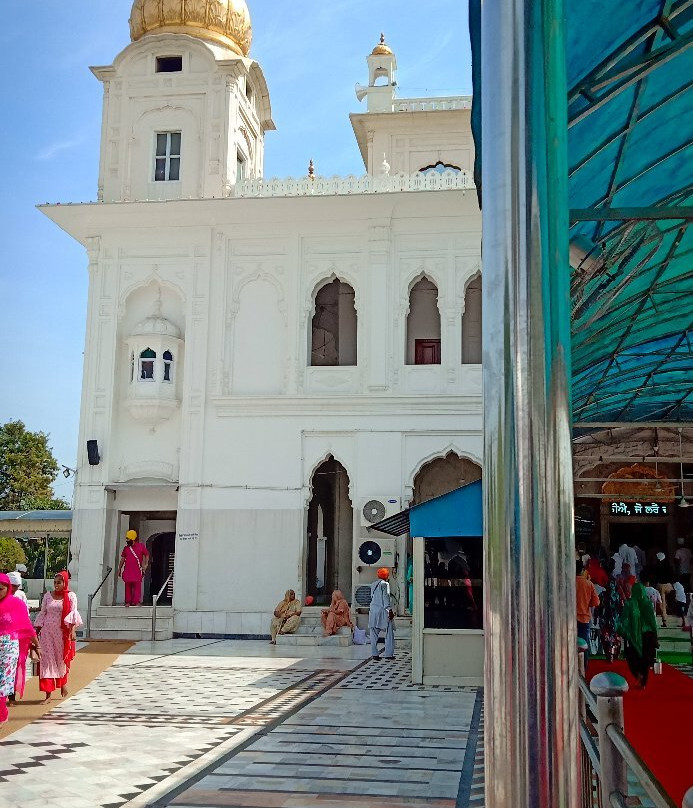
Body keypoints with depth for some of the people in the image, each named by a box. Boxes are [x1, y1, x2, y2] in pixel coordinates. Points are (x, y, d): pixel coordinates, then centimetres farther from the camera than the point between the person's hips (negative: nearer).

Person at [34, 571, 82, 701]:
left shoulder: (70, 596, 0)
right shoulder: (48, 596, 8)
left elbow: (73, 614, -6)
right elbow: (42, 614, 11)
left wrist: (73, 630, -15)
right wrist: (37, 631, 7)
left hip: (63, 632, -2)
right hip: (47, 632, 2)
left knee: (62, 658, 9)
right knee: (47, 660, -3)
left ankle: (63, 682, 36)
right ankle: (48, 693, -2)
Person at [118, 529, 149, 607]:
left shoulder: (141, 546, 5)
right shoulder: (126, 548, 14)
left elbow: (147, 555, 11)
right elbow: (122, 559, 18)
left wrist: (146, 564, 0)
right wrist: (119, 569, 15)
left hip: (137, 570, -3)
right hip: (127, 570, 3)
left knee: (137, 586, -7)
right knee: (128, 586, 4)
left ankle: (136, 601, -8)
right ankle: (128, 601, 8)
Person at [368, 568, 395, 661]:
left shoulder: (373, 584, 13)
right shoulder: (385, 584, -6)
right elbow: (386, 598, -12)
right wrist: (389, 610, -13)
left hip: (373, 609, 6)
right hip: (383, 610, -6)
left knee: (374, 634, 6)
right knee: (389, 633, 2)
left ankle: (374, 654, 3)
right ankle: (389, 654, 0)